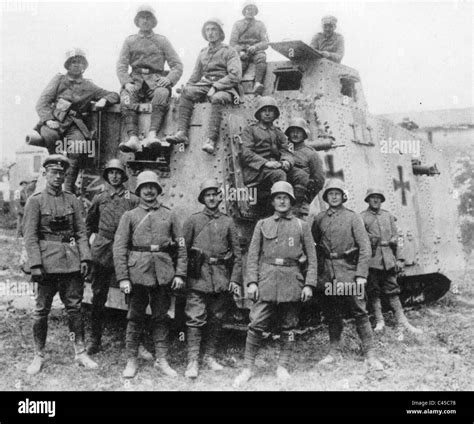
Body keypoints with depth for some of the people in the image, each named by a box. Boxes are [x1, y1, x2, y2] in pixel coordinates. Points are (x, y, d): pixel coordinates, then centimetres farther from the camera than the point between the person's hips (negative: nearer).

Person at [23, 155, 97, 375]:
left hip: (71, 260, 3)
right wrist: (35, 265, -13)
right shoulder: (35, 201, -1)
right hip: (47, 260, -3)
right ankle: (38, 356, 16)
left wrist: (84, 258, -1)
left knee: (74, 307, 7)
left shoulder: (73, 200, 8)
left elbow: (81, 232, 8)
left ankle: (80, 352, 17)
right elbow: (30, 236, -5)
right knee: (41, 309, 4)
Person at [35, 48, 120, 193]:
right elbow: (42, 102, 6)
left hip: (73, 126, 1)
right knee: (50, 135, -36)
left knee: (79, 146, -31)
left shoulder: (89, 86, 19)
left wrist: (104, 100, -1)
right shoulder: (59, 79, 15)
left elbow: (114, 95, 23)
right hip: (54, 122, -1)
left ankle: (69, 188, -22)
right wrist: (48, 119, -14)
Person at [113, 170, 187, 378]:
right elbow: (119, 248, -1)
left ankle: (161, 359, 17)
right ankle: (131, 360, 15)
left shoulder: (169, 215, 10)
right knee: (135, 317, 4)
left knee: (161, 317, 7)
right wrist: (123, 277, -9)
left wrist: (180, 274, 0)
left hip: (163, 273, 1)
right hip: (137, 273, -1)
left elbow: (181, 246, 9)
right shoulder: (129, 216, 5)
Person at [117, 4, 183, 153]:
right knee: (126, 98, -32)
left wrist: (169, 79, -10)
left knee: (162, 94, -36)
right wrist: (126, 82, -10)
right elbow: (121, 65, 11)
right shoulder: (130, 41, 21)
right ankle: (133, 138, -47)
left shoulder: (162, 41, 19)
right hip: (135, 79, 1)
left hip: (156, 79, -1)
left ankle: (152, 135, -51)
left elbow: (177, 65, 11)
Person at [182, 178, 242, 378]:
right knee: (195, 319, -7)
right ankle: (193, 360, -2)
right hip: (199, 276, -2)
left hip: (222, 277, 3)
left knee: (217, 319, 8)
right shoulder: (193, 220, 5)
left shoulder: (228, 222, 10)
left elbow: (237, 253, 9)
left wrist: (235, 279, 1)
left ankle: (210, 356, 21)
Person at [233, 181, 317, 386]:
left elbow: (312, 258, 6)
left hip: (292, 281, 1)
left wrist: (309, 284, -3)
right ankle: (248, 368, 3)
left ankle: (283, 367, 19)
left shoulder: (302, 226, 9)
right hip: (267, 279, 0)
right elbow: (253, 255, 6)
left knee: (288, 326, 7)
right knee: (256, 324, -7)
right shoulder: (262, 225, 10)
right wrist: (252, 281, -5)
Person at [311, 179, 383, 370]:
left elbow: (365, 247, -5)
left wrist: (361, 274, -12)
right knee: (331, 314, 11)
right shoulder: (319, 219, 8)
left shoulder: (352, 217, -1)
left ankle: (370, 355, 3)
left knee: (359, 313, -3)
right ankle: (333, 352, 22)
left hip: (348, 271, -3)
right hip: (326, 274, 3)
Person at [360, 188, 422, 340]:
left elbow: (396, 239, 14)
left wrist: (399, 259, 9)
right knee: (374, 292, 2)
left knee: (392, 291, 3)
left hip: (388, 259, 3)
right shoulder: (362, 217, 2)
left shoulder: (389, 216, 15)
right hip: (371, 259, -3)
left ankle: (402, 323, 4)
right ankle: (379, 321, 10)